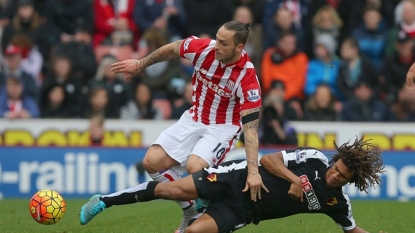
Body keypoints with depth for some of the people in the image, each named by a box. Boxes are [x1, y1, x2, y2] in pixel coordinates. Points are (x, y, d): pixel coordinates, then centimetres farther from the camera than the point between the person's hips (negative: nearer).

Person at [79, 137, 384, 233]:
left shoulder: (336, 202, -1)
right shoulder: (315, 159, -8)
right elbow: (268, 160, -8)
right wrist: (294, 179, -22)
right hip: (240, 178, -1)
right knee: (171, 190, -14)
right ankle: (105, 201, 3)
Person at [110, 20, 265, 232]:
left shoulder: (248, 79, -30)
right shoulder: (203, 48, -19)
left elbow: (250, 126, -32)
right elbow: (171, 50, 3)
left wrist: (253, 171, -40)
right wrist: (141, 64, 14)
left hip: (222, 127, -5)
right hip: (194, 119, 5)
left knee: (195, 167, -31)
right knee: (152, 162, -7)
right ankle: (190, 211, 11)